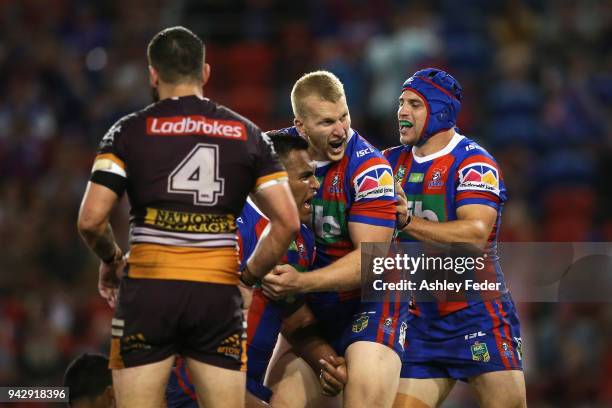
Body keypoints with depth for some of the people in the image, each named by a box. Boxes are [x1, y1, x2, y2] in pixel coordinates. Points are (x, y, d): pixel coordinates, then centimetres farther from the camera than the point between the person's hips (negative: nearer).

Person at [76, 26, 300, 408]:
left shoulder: (129, 132, 2)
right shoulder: (247, 134, 9)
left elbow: (91, 219, -5)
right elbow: (287, 222, 3)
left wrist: (112, 261, 14)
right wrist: (248, 275, 14)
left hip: (148, 291, -1)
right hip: (218, 297, 1)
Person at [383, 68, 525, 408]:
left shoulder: (473, 162, -9)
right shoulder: (392, 162, 10)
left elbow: (475, 235, -22)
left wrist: (407, 221, -25)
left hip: (477, 313, -6)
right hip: (420, 321, 6)